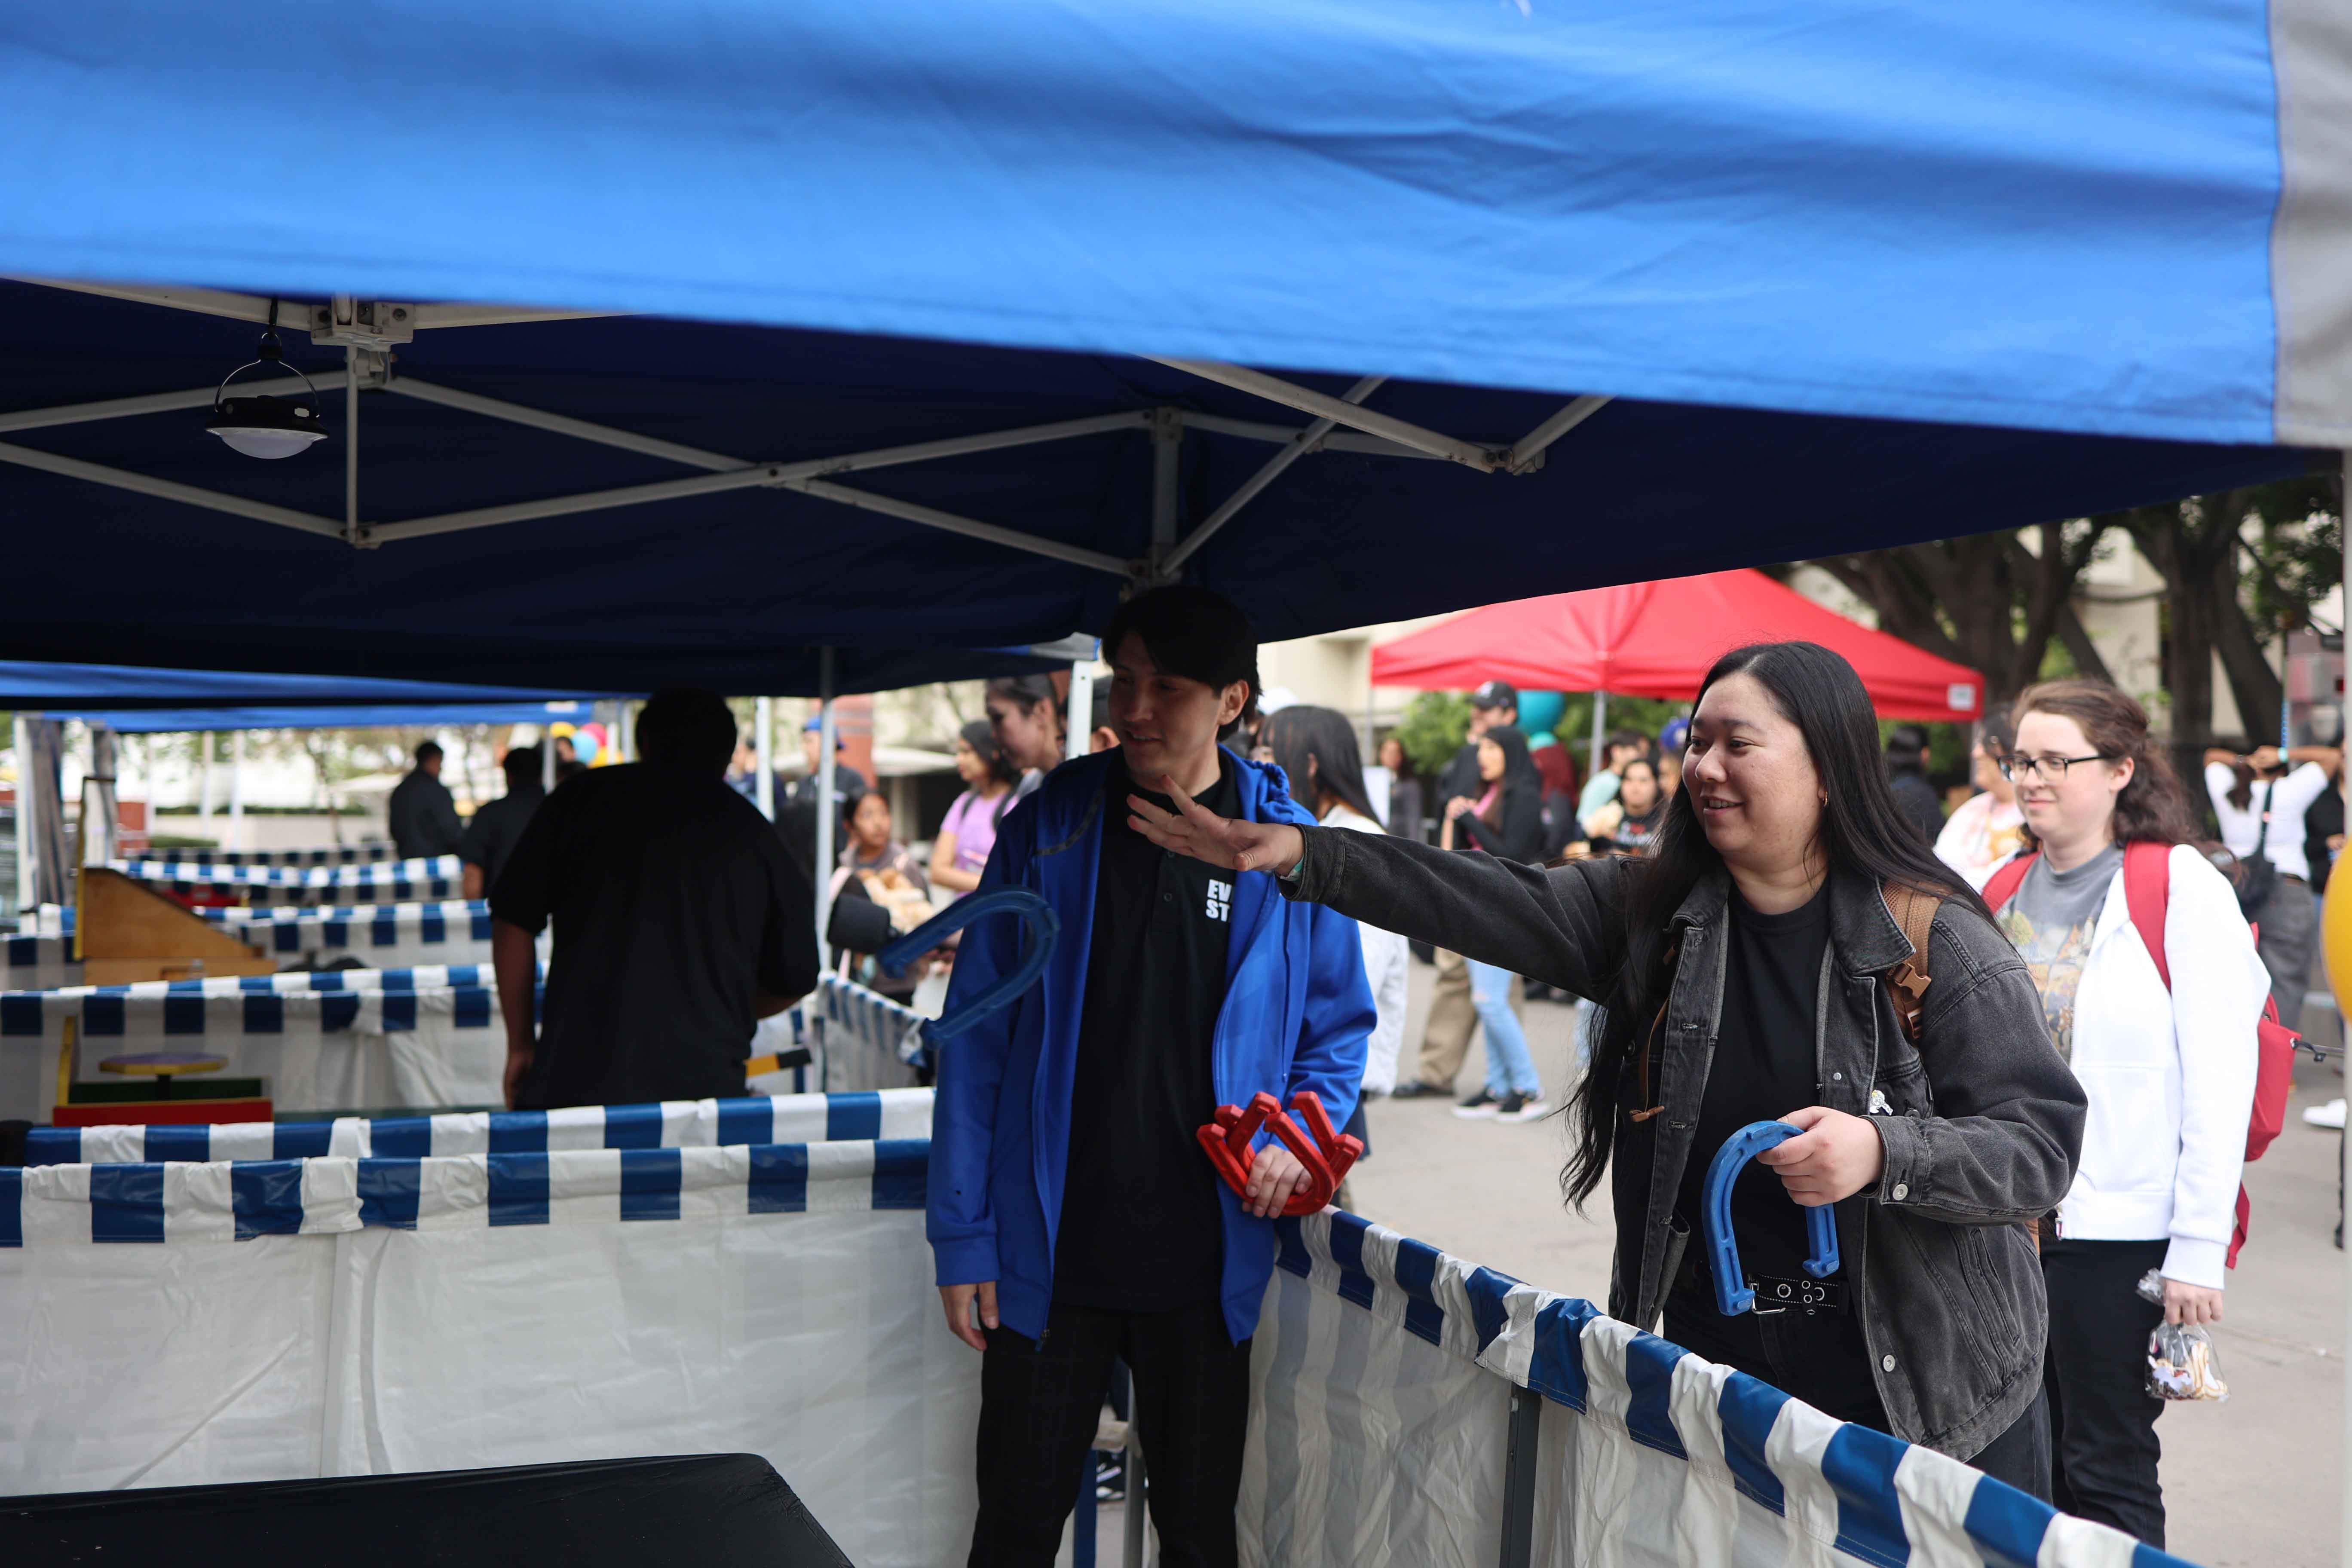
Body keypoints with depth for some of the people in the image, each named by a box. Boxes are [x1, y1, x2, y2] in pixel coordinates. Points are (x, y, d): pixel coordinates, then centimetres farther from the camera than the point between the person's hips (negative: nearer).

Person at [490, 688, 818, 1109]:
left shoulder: (582, 797, 10)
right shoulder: (755, 833, 11)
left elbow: (513, 922, 8)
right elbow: (795, 980, 16)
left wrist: (520, 1045, 17)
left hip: (576, 1078, -1)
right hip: (707, 1083, 1)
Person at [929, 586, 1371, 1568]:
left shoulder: (1286, 850, -2)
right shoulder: (1047, 831, -3)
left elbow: (1340, 1028, 9)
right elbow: (977, 1038, -1)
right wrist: (962, 1233, -4)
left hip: (1207, 1262, 1)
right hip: (1048, 1256, 0)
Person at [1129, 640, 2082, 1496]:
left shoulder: (1938, 941, -11)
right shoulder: (1651, 912, 2)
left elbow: (2041, 1144, -12)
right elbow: (1487, 904, -5)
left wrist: (1882, 1153, -29)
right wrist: (1305, 858, -15)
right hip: (1718, 1368, 4)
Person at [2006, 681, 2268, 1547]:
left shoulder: (2183, 889, -9)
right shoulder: (2008, 890, 10)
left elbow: (2220, 1082, -13)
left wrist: (2199, 1248, -15)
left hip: (2117, 1233, -6)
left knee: (2106, 1472, 2)